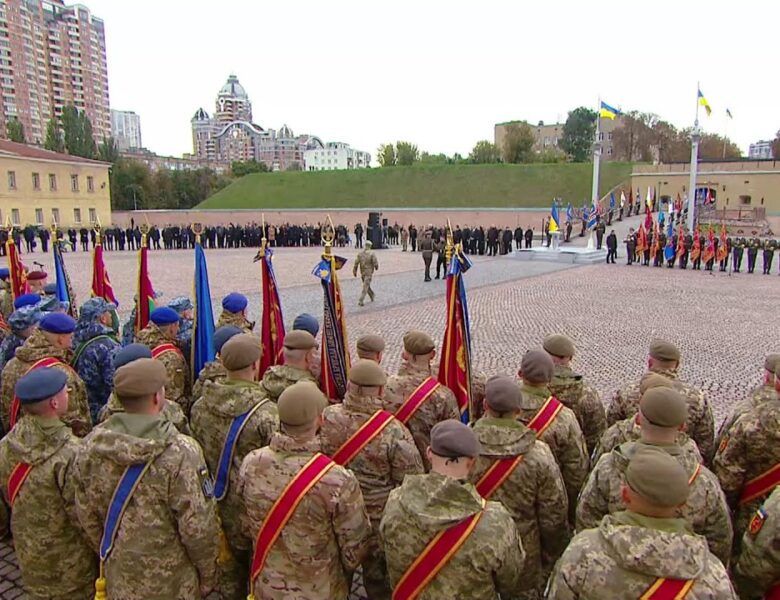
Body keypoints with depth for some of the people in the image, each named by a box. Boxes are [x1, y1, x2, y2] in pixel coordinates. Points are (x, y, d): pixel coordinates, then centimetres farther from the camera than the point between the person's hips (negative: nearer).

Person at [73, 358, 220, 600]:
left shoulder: (91, 446, -11)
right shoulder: (180, 452, -28)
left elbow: (86, 516, 1)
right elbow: (197, 527, -23)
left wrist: (107, 554, 17)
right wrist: (208, 573, -5)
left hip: (118, 579, 5)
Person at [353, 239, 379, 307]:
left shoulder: (360, 253, -1)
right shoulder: (372, 254, -14)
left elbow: (356, 263, -1)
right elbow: (375, 263, -13)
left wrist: (354, 271, 8)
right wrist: (376, 267, 10)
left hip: (362, 273, 5)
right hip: (369, 273, -5)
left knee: (367, 286, 22)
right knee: (365, 287, -4)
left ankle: (372, 296, 39)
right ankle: (360, 301, -11)